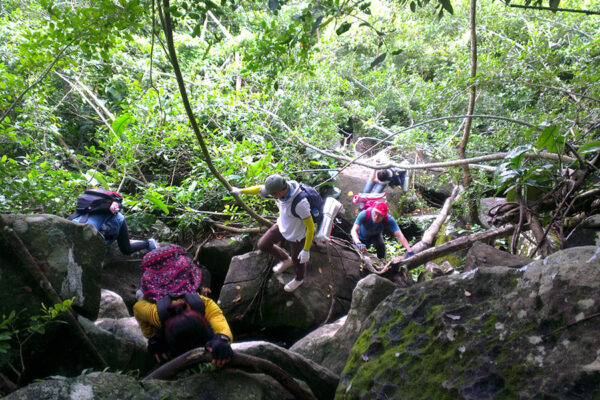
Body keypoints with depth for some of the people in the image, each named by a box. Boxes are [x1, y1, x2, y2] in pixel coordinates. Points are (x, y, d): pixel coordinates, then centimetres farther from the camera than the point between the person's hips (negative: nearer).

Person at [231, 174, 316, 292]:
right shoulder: (284, 186, -24)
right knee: (263, 245, 15)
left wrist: (306, 250, -22)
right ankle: (285, 260, 41)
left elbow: (311, 226, -32)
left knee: (296, 259, 23)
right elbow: (261, 188, -5)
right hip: (283, 225, 6)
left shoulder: (300, 203, -46)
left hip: (297, 232, -6)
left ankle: (299, 278, 57)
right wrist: (241, 191, 9)